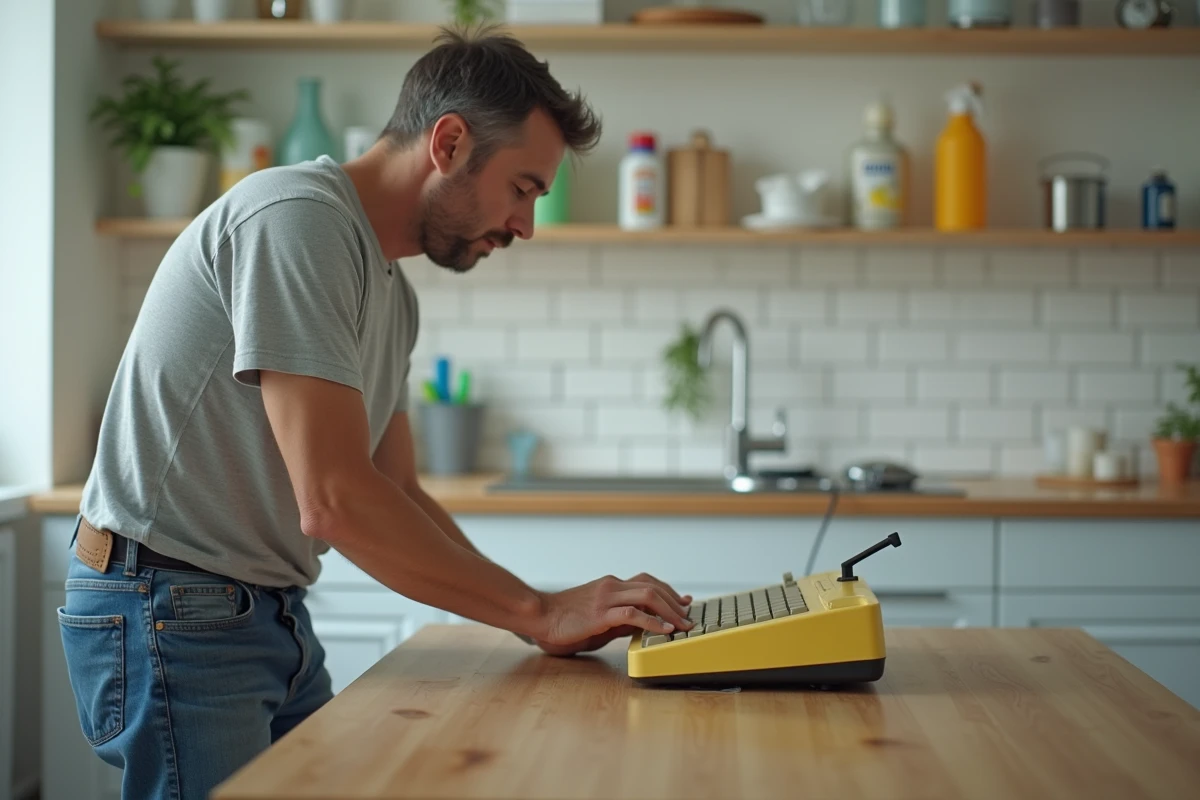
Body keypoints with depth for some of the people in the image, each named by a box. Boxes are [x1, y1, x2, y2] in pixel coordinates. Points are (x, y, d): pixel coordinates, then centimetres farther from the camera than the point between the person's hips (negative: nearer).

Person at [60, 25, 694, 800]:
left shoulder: (393, 294, 12)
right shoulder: (297, 219, -19)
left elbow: (397, 498, 14)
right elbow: (332, 501, -25)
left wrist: (546, 613, 0)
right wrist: (537, 612, -19)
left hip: (275, 618, 9)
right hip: (169, 613, -9)